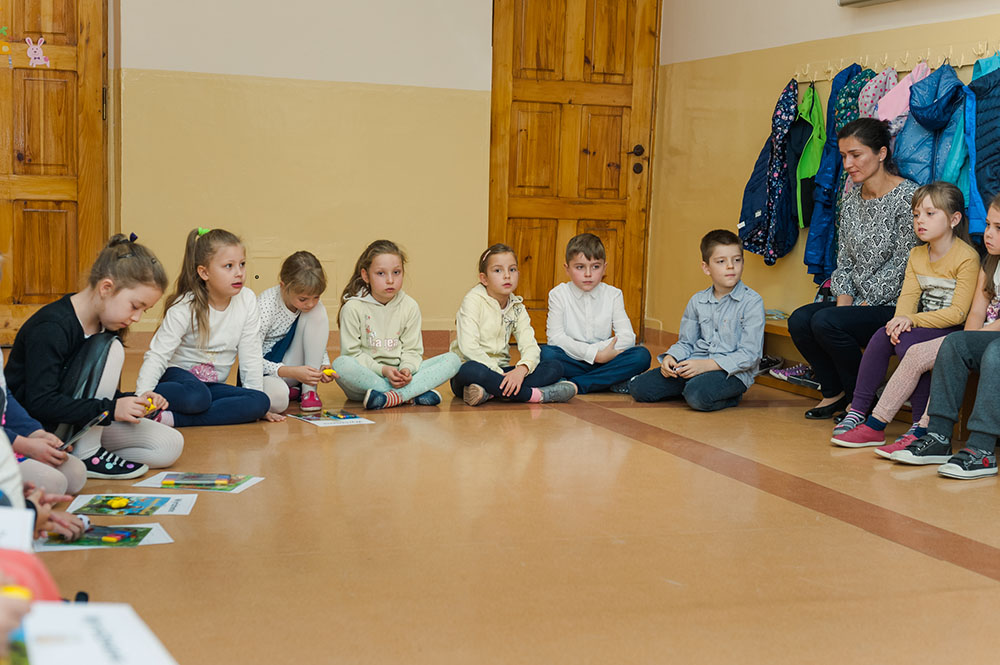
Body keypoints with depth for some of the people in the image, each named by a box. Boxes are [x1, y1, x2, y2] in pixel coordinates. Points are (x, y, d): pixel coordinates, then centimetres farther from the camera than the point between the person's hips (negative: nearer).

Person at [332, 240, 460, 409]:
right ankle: (415, 394, -31)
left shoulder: (409, 306, 5)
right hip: (366, 375, -3)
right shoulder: (353, 308, -5)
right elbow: (351, 352, -7)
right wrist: (383, 370, -20)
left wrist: (406, 369, -17)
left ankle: (392, 397, -32)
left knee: (452, 359, -13)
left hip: (397, 374, 3)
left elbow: (412, 350, 5)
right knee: (341, 364, -37)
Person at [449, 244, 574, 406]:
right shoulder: (473, 301, -7)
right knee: (470, 370, -42)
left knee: (555, 368, -12)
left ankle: (490, 391, -31)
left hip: (500, 371, 6)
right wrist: (499, 374, -26)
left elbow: (530, 346, -3)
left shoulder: (517, 308, 11)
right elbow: (468, 347, -20)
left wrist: (521, 369, -26)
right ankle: (535, 395, -32)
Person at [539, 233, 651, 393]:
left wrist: (595, 349, -19)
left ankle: (575, 385, -25)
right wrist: (596, 355, -21)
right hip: (571, 360, -2)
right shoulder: (558, 294, -1)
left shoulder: (613, 295, 5)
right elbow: (556, 338, -13)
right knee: (545, 353, -33)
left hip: (602, 358, 2)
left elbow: (627, 337, -5)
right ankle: (614, 380, -23)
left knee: (642, 356, -24)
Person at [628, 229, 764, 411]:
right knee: (638, 387, -10)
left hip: (732, 372, -5)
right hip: (694, 365, 5)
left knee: (697, 396, -36)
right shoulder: (697, 301, 11)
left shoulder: (753, 302, -7)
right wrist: (671, 358, -6)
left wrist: (706, 365, -22)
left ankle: (731, 396, -5)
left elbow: (750, 355, -13)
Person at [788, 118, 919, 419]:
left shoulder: (908, 197, -13)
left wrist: (862, 305, -14)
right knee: (799, 320, -14)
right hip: (860, 303, 8)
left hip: (894, 306, -7)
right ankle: (835, 393, 7)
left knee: (826, 323, -27)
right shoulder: (852, 199, 12)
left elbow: (902, 265, -16)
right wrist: (843, 301, -4)